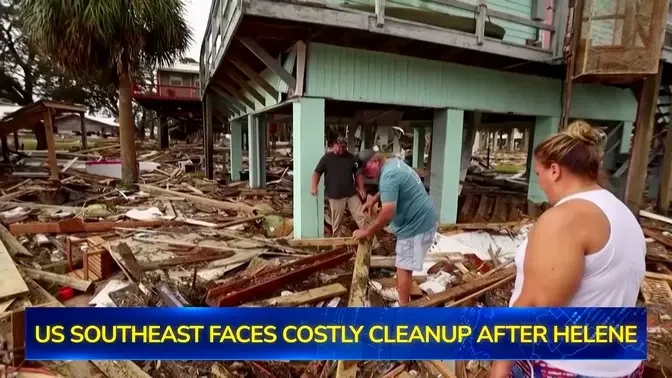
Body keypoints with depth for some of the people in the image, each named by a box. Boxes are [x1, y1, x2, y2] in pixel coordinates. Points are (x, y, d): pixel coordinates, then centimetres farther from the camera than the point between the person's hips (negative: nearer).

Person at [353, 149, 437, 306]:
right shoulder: (393, 162, 5)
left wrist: (367, 232, -21)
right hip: (421, 219, 10)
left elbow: (387, 213, -31)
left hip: (417, 224, -10)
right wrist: (373, 199, 18)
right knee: (403, 263, 23)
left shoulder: (388, 176, -26)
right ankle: (401, 291, 39)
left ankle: (403, 304, 11)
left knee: (404, 266, -1)